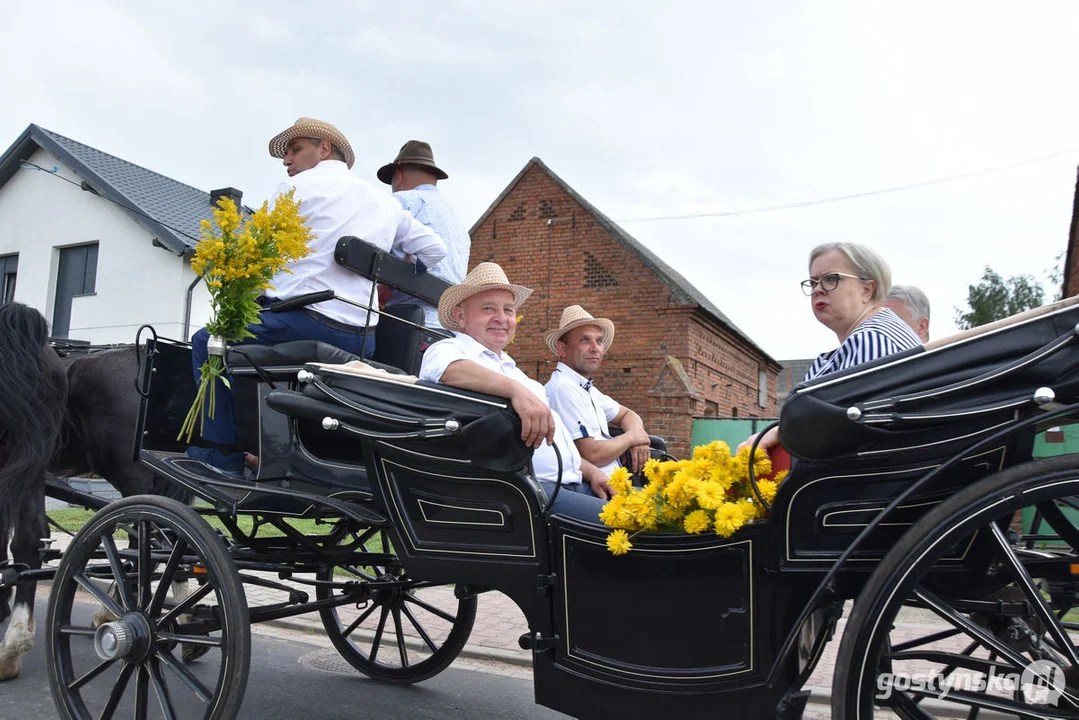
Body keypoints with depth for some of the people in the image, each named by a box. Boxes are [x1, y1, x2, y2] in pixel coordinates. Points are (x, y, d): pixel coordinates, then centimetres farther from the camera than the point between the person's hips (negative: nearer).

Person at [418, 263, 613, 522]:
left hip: (572, 483, 9)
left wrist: (591, 471, 15)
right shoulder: (447, 350, 4)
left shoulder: (511, 370, 32)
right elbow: (448, 370, -23)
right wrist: (517, 389, -38)